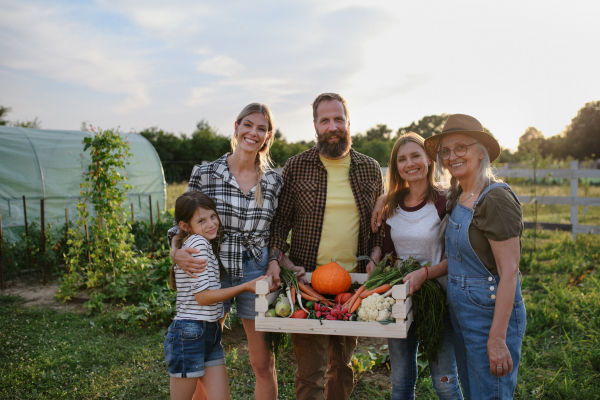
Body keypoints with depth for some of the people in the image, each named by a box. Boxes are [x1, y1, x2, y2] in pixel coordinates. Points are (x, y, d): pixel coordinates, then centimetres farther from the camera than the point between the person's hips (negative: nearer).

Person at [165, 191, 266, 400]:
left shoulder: (208, 244, 13)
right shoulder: (197, 243, -16)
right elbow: (202, 296, -18)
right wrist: (245, 287, -14)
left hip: (210, 333, 9)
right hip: (189, 334, -9)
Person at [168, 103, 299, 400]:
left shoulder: (274, 182, 2)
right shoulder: (204, 174, -3)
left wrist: (277, 263, -7)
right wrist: (176, 253, -15)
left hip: (256, 274, 1)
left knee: (263, 364, 8)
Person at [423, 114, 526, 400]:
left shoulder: (496, 199, -18)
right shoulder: (457, 198, 7)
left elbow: (509, 273, -21)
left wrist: (497, 338, -22)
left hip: (492, 314, -8)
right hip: (460, 312, 8)